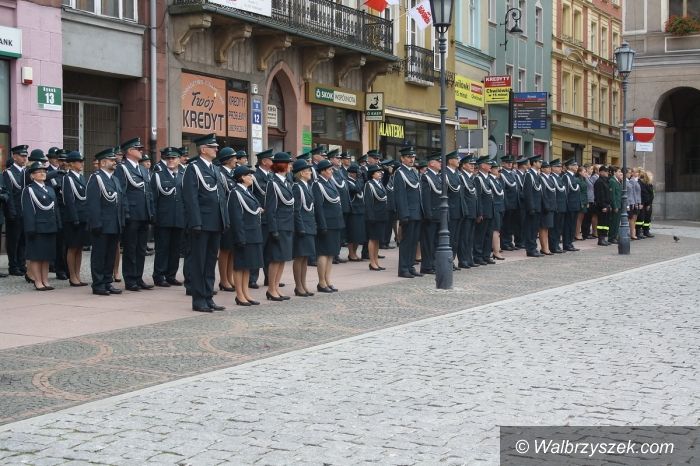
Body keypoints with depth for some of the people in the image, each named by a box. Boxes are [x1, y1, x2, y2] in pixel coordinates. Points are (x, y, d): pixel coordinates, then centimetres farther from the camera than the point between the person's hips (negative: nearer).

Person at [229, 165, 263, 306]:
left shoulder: (246, 192, 15)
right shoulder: (236, 192, -13)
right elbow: (236, 217, -18)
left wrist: (258, 210, 5)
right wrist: (241, 238, -21)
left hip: (253, 235, 9)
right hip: (244, 235, -9)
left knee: (248, 265, 13)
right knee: (240, 265, -1)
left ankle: (246, 293, 19)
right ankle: (240, 296, 5)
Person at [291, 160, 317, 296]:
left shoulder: (307, 186, 15)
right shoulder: (297, 187, -13)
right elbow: (296, 210, -17)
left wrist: (313, 226, 15)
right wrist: (301, 228, -19)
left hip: (309, 227, 9)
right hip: (302, 227, -9)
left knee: (306, 257, 12)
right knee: (299, 257, -2)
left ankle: (303, 285, 18)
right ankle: (298, 287, 4)